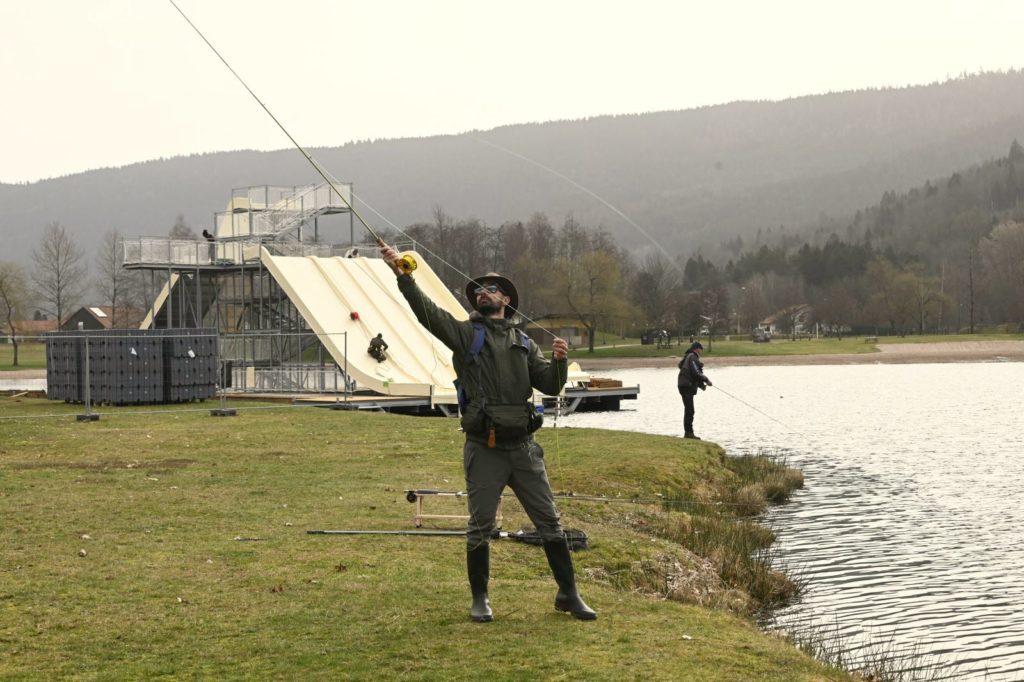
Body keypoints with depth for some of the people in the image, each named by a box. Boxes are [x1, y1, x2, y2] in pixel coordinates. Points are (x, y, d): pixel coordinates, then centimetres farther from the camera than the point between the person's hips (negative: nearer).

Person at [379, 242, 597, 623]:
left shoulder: (523, 344, 13)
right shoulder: (465, 334, 3)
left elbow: (550, 386, 9)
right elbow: (427, 311, -13)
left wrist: (559, 361, -12)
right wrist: (402, 275, -26)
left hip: (523, 448, 3)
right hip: (484, 450, -3)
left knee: (550, 523, 6)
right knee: (480, 528, 4)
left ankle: (568, 594, 16)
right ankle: (480, 599, 18)